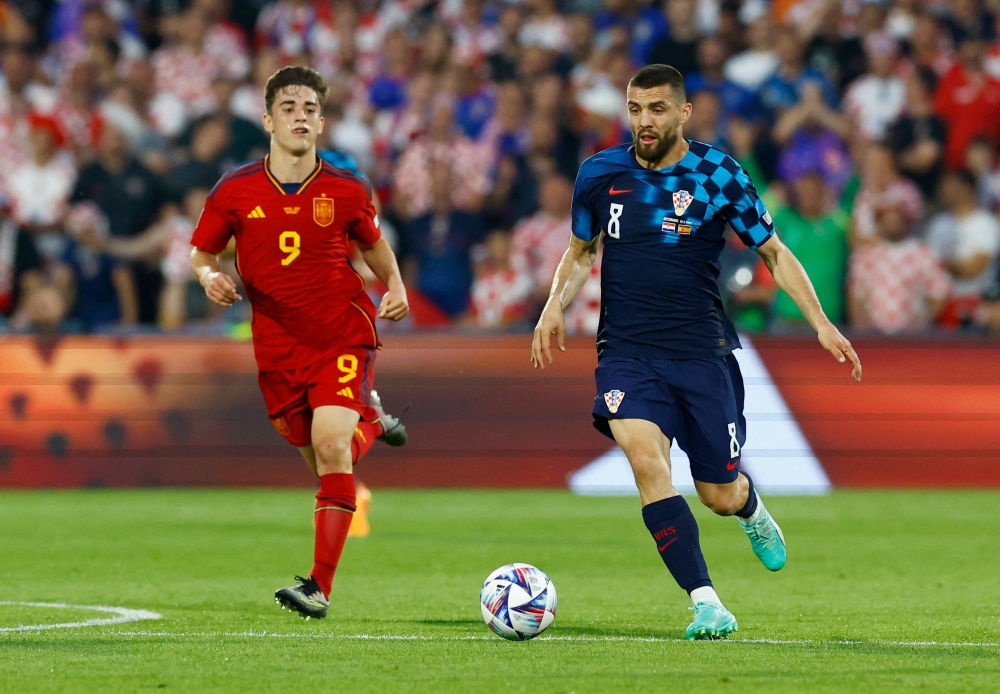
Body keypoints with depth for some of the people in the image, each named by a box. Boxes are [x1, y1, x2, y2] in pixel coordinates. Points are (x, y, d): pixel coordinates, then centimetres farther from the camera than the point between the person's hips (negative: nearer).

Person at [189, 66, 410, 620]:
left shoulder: (346, 192, -3)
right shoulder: (235, 192, -3)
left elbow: (373, 244, 16)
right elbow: (201, 252, 9)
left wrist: (395, 287, -2)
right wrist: (210, 277, -14)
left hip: (343, 337, -2)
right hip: (278, 347, 3)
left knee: (330, 444, -22)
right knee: (320, 458, 10)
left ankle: (320, 587, -21)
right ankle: (369, 422, 49)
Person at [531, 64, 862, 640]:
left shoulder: (718, 175, -4)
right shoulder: (600, 174, 3)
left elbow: (773, 251, 5)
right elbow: (582, 250, 20)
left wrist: (820, 321, -4)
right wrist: (555, 307, 3)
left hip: (703, 351, -1)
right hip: (627, 352, 1)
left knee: (720, 496, 5)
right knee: (646, 457, -26)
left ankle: (753, 510, 46)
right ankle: (706, 603, -25)